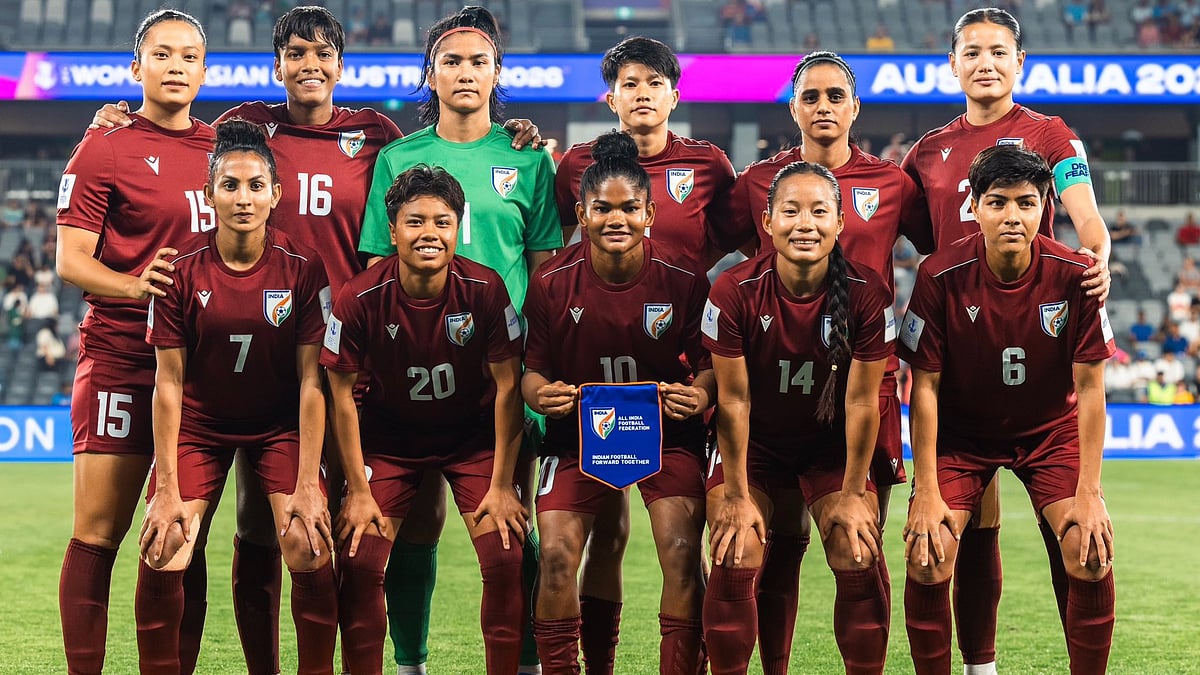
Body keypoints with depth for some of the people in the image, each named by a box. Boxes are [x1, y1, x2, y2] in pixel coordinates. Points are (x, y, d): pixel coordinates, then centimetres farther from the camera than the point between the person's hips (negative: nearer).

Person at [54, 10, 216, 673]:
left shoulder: (220, 146, 15)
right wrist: (135, 285, -23)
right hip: (120, 358, -5)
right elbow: (70, 259, -5)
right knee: (98, 534, -5)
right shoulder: (105, 149, 0)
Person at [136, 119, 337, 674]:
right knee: (161, 555, -15)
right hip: (198, 425, 0)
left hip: (281, 425, 0)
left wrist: (307, 487, -16)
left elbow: (312, 381, -11)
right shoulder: (180, 270, -12)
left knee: (310, 551, -19)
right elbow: (168, 382, -9)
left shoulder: (303, 269, -12)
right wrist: (167, 490, -13)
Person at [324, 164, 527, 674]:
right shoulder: (359, 300, -20)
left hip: (473, 436, 0)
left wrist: (501, 485, -10)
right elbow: (343, 394, -9)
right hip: (388, 437, 0)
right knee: (359, 560, -11)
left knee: (506, 558, -12)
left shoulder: (486, 290, -19)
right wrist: (358, 492, -9)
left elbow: (507, 388, -11)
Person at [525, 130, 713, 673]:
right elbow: (533, 367, -2)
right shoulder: (552, 282, -10)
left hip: (668, 428, -1)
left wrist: (702, 395, -26)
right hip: (578, 430, 1)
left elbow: (709, 362, -4)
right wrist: (539, 394, -25)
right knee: (556, 555, -12)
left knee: (682, 552, -16)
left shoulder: (684, 279, -13)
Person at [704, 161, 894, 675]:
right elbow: (734, 399, -14)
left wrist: (853, 494, -7)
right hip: (753, 443, -1)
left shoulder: (868, 295, -19)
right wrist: (736, 495, -10)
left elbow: (861, 401, -12)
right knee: (736, 562, -13)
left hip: (832, 444, 1)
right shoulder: (734, 293, -21)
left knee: (859, 562, -10)